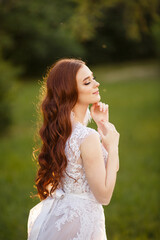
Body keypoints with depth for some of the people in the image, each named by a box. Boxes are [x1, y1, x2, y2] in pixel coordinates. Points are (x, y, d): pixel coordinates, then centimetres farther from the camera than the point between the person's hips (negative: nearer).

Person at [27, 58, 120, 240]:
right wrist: (112, 146, -15)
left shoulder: (61, 128, 2)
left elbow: (113, 168, 10)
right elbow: (104, 196, -19)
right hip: (79, 220, -8)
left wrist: (103, 126, 3)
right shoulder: (88, 138, -25)